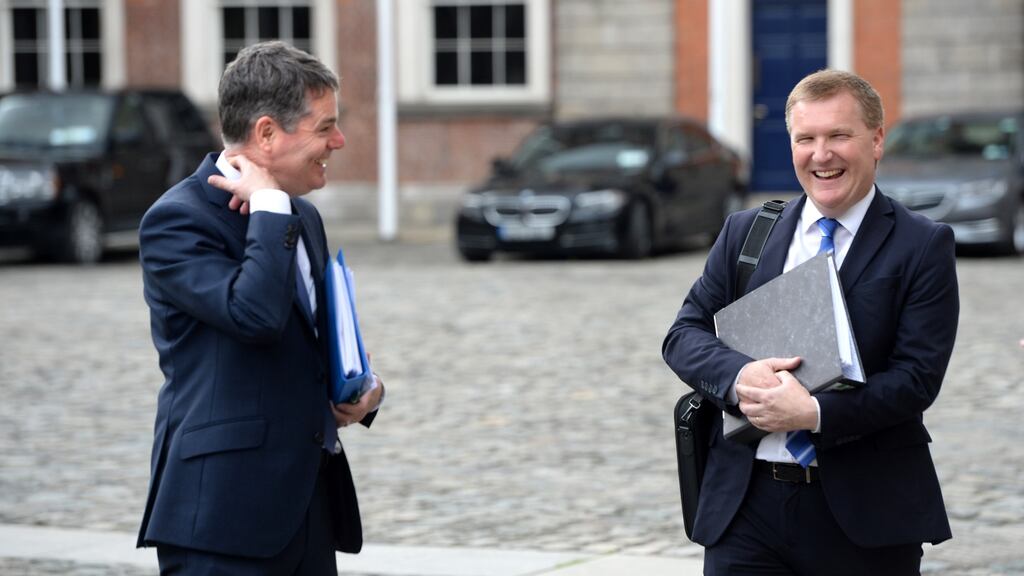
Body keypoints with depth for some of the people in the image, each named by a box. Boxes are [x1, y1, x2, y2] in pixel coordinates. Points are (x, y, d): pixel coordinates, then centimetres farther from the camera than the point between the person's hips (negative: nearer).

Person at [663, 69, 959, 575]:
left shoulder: (923, 247, -1)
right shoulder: (744, 233, 11)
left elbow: (918, 376, -9)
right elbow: (684, 335, 7)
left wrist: (815, 414, -21)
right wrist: (738, 376, -15)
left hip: (865, 514, -2)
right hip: (746, 508, 2)